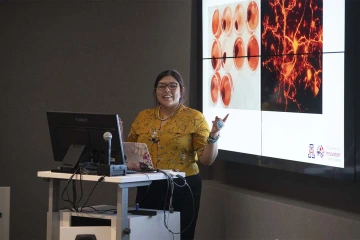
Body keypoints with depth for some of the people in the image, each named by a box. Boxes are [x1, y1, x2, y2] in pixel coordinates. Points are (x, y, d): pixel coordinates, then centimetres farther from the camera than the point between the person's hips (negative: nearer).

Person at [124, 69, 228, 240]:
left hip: (182, 188, -3)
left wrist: (213, 136, -20)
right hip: (147, 188, 3)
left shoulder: (194, 117, -2)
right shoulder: (143, 117, 8)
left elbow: (206, 159, -5)